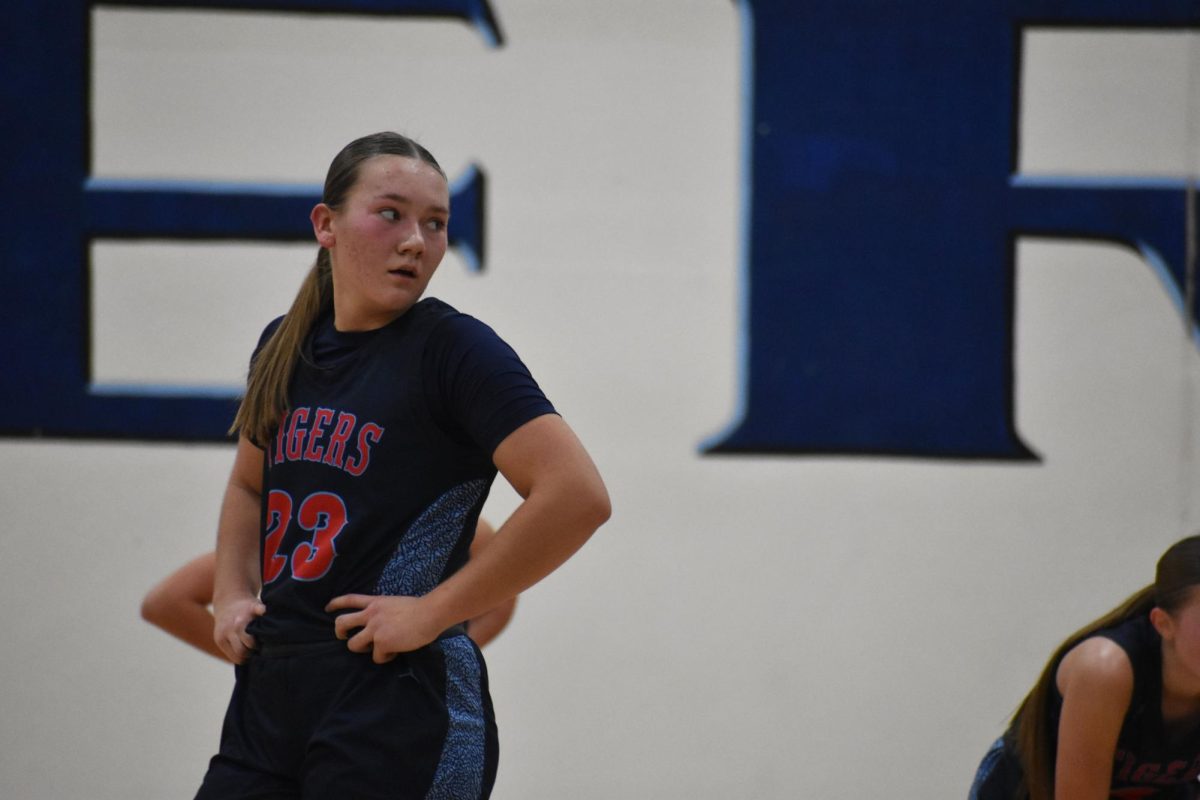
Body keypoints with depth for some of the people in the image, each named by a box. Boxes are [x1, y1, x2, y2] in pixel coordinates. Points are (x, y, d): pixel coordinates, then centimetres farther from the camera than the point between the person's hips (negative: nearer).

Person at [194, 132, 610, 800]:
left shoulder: (454, 350, -9)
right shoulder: (286, 347, 11)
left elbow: (579, 496, -20)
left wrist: (431, 613, -16)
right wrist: (232, 595, 11)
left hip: (395, 703, -6)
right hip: (269, 692, 6)